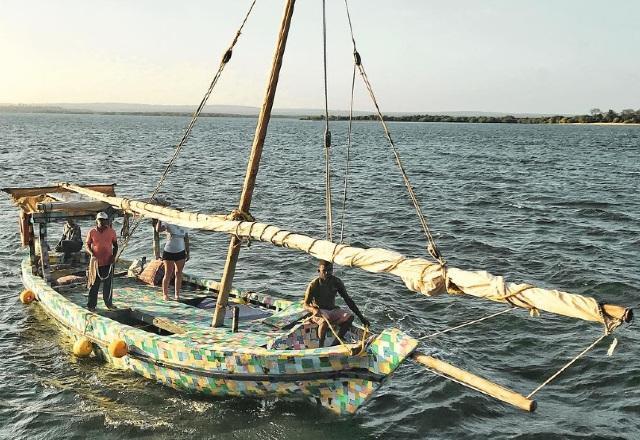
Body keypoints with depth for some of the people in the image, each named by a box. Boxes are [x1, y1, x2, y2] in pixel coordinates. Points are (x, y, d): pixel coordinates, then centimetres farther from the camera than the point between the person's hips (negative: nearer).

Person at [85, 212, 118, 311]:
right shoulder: (92, 232, -3)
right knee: (94, 284, 3)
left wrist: (114, 255, -7)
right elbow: (87, 245, 2)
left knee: (108, 284, 11)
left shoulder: (111, 232, 1)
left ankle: (108, 303, 24)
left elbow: (115, 245, 9)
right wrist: (92, 254, -16)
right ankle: (91, 305, 11)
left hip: (108, 262, 2)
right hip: (96, 262, -2)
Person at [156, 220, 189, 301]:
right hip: (169, 252, -3)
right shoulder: (168, 224, -8)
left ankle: (177, 294, 17)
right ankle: (165, 294, 16)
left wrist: (187, 253, 10)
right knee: (168, 274, 1)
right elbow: (158, 229, -26)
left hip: (180, 252, 3)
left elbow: (186, 240, 10)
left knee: (178, 274, 7)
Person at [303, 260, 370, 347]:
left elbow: (347, 299, 2)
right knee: (325, 321, -38)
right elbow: (306, 305, -13)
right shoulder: (313, 285, -13)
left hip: (333, 310, 5)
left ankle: (335, 344, -14)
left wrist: (361, 317, -2)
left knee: (349, 317, -22)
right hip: (319, 312, -5)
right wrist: (314, 309, -38)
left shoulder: (337, 282, -3)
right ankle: (321, 346, -17)